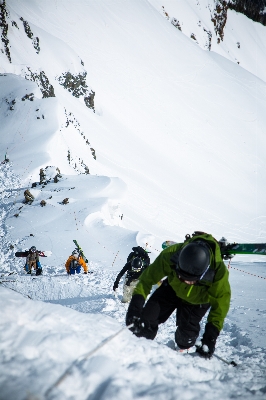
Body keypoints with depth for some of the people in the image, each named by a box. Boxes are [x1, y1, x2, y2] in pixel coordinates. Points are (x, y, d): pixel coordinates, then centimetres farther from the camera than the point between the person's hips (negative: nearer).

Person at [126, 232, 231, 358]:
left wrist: (210, 338, -28)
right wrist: (135, 307, -36)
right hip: (173, 289, 1)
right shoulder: (170, 255, -39)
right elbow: (148, 277, -26)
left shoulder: (219, 272, -41)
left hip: (198, 299, -1)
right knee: (146, 320, -8)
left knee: (187, 331, -17)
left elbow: (220, 305, -25)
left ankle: (183, 351, 18)